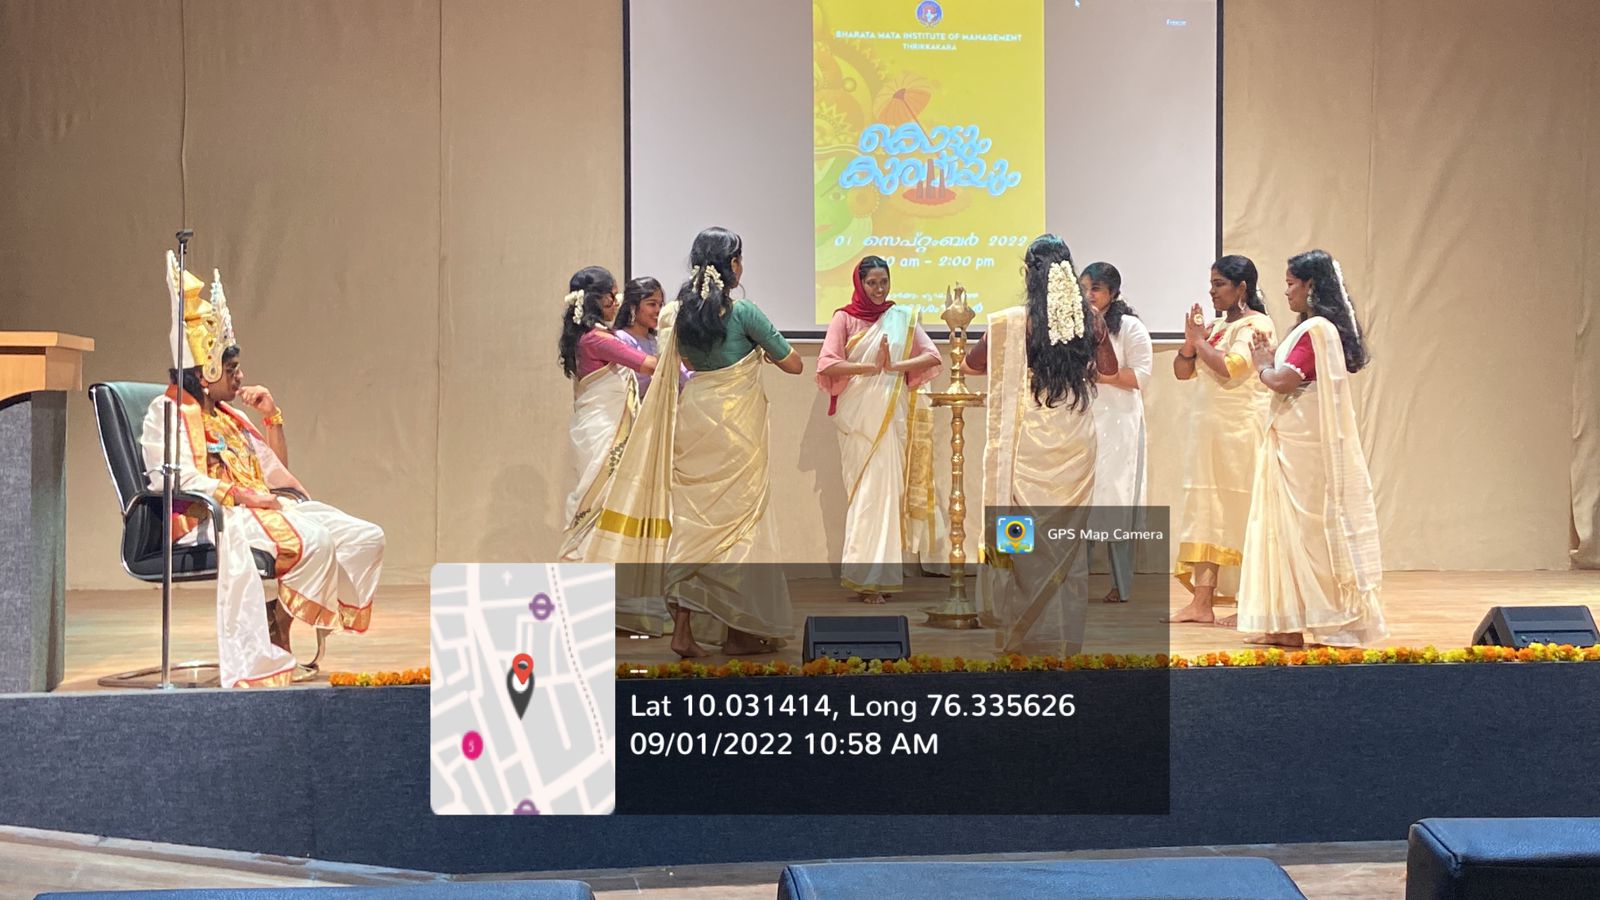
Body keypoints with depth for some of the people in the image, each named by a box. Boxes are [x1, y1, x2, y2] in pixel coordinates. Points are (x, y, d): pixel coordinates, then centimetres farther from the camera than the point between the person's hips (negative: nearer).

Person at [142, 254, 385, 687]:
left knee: (367, 538, -11)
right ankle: (277, 633, -24)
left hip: (259, 508, 9)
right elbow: (180, 478, -14)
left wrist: (273, 416, 17)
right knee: (313, 540, -38)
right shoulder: (167, 412, 2)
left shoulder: (229, 417, 25)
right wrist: (242, 497, -22)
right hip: (208, 518, -9)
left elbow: (275, 473, 28)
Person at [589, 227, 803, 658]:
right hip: (735, 426, -5)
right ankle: (739, 631, 9)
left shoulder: (679, 312, 4)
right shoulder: (743, 312, -12)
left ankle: (684, 631, 4)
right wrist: (763, 350, 13)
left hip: (692, 421, 5)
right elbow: (793, 364, -6)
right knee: (737, 515, 3)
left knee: (691, 517, 7)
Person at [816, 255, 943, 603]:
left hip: (892, 413, 2)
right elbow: (827, 364, -9)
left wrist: (895, 366, -13)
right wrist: (871, 367, -15)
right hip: (858, 413, -2)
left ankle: (881, 573, 6)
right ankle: (866, 576, -2)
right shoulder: (845, 318, 2)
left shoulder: (902, 317, 10)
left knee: (890, 486, 0)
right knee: (866, 489, -5)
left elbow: (932, 355, 1)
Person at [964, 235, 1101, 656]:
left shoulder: (1010, 323, -10)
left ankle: (1022, 637, 11)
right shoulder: (1089, 320, -2)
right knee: (1068, 540, 10)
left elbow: (971, 364, 6)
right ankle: (1064, 640, 15)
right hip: (1075, 447, 3)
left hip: (1029, 447, -3)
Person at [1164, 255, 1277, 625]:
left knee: (1241, 512, -4)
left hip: (1241, 429, -8)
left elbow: (1229, 368, -20)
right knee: (1206, 510, 4)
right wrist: (1190, 340, -2)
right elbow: (1182, 371, 15)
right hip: (1209, 428, 8)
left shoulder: (1257, 324, -7)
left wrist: (1200, 340, -7)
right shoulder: (1215, 325, 15)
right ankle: (1201, 602, 5)